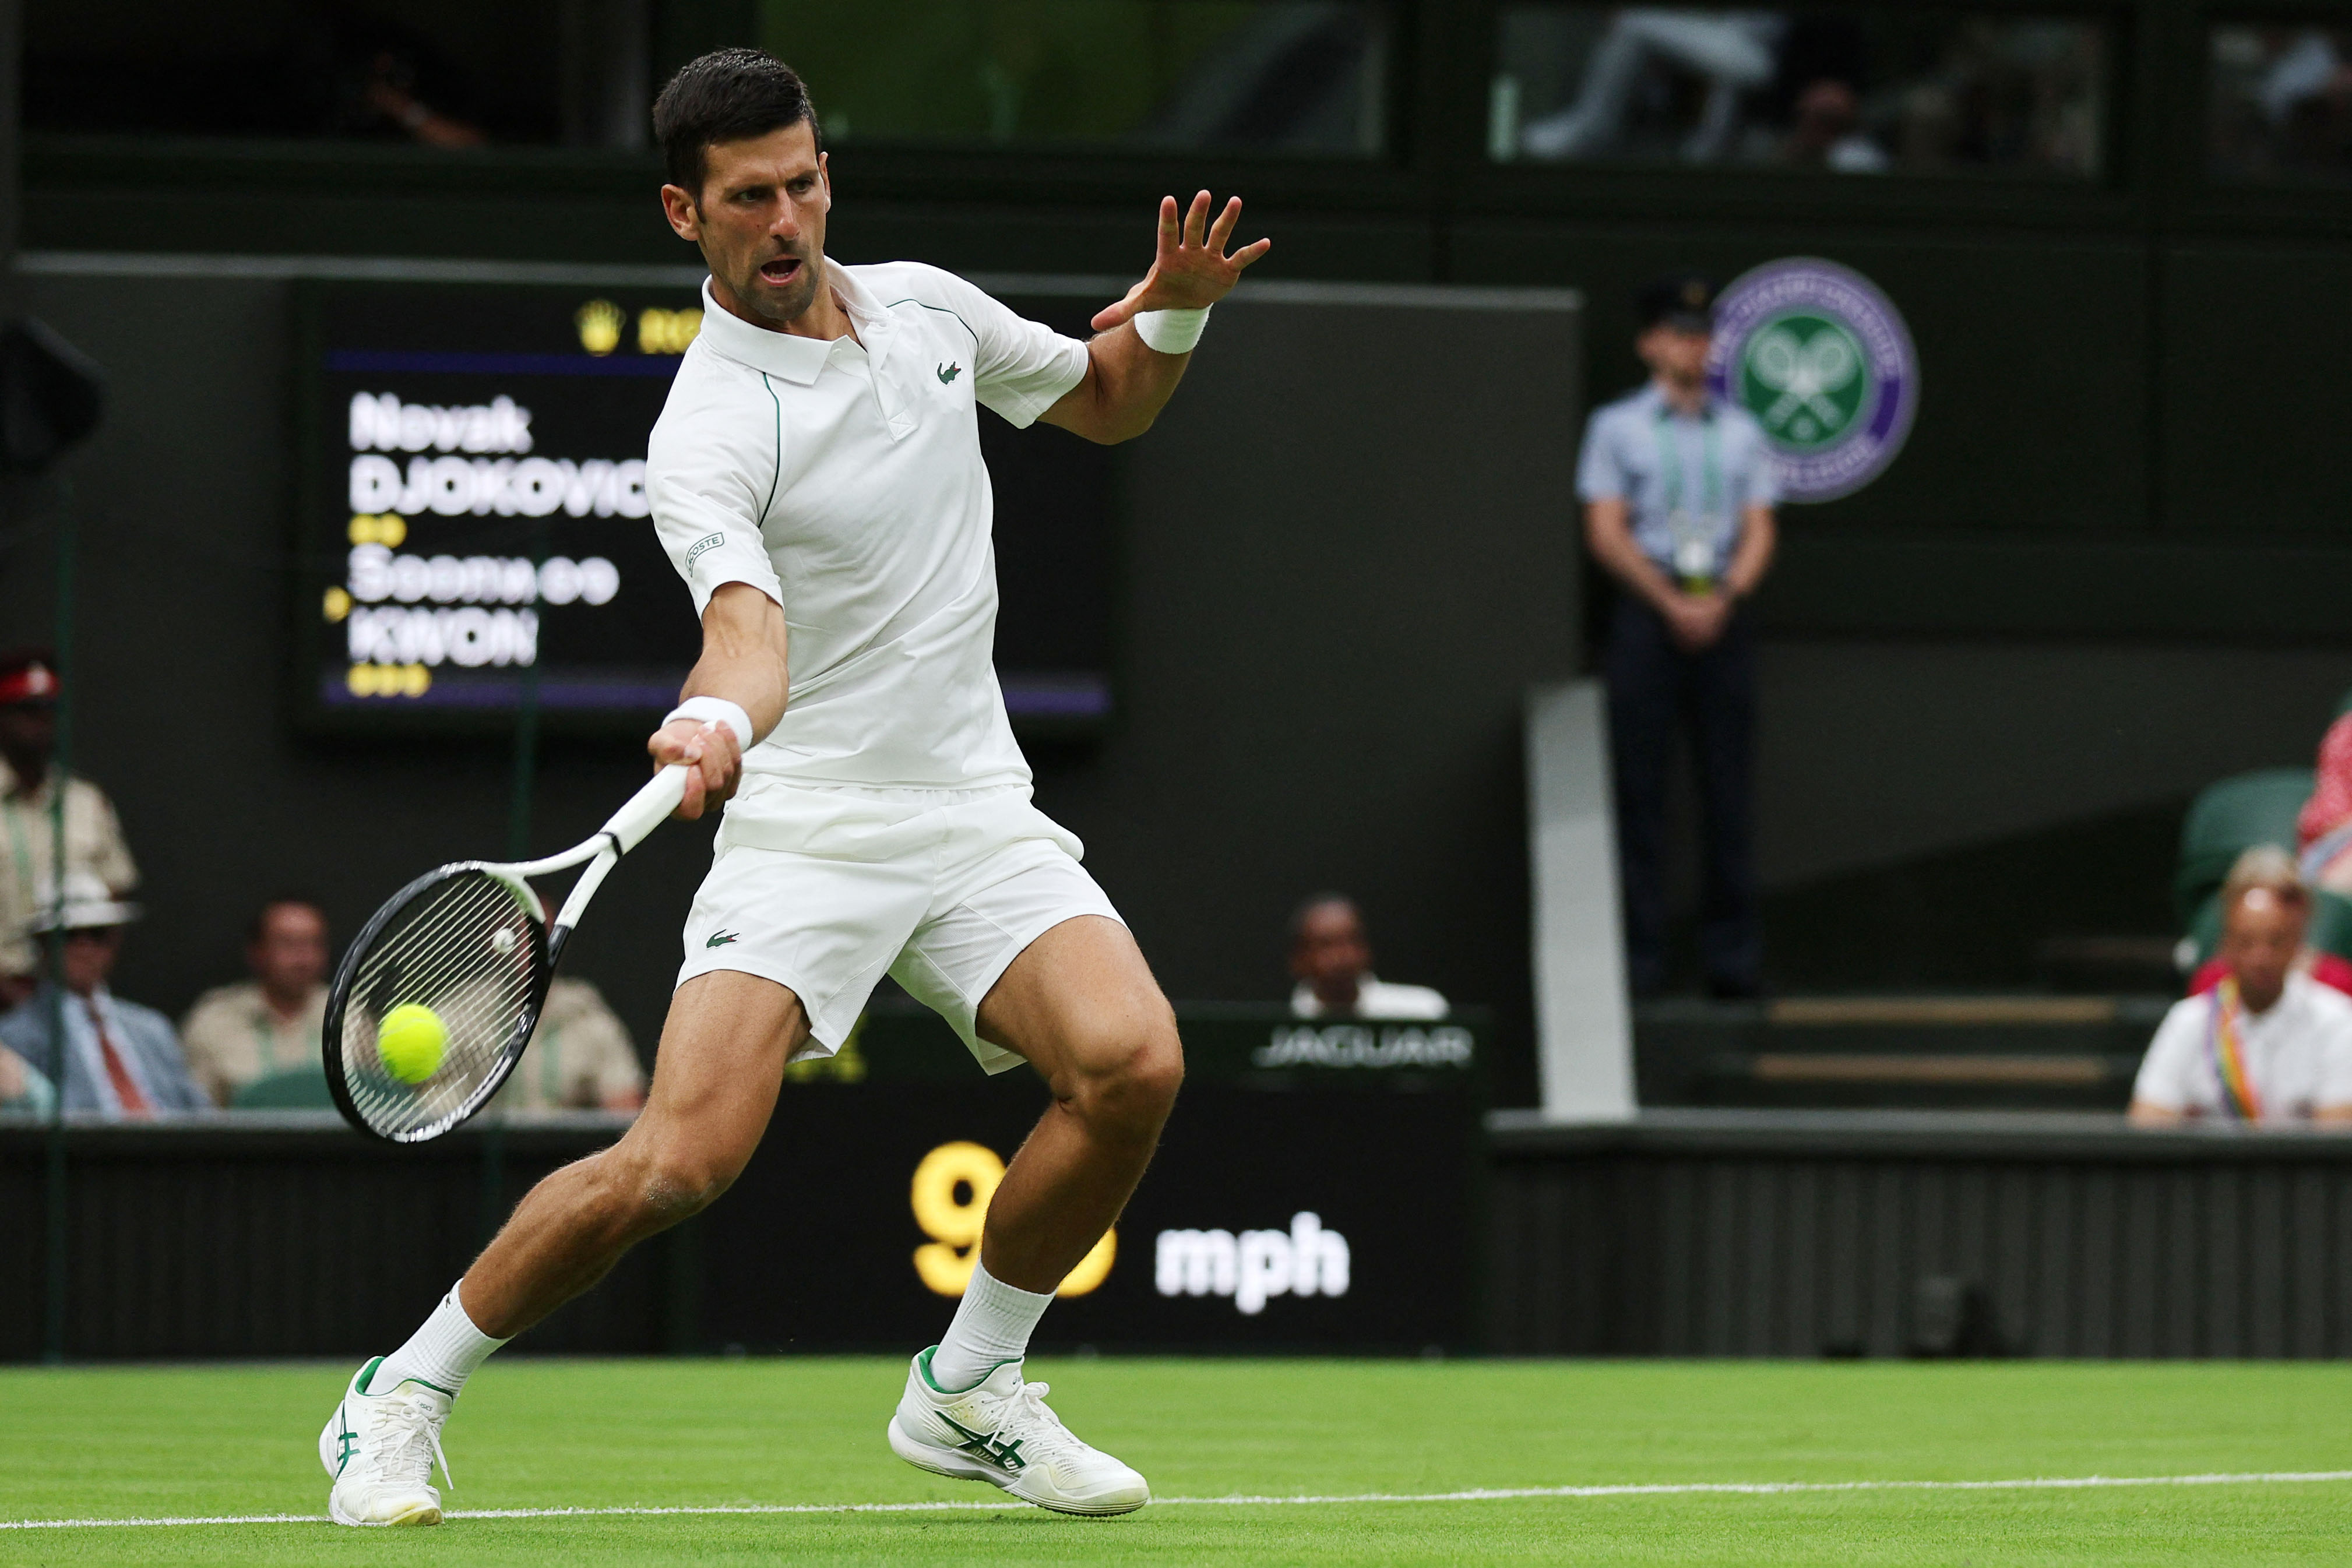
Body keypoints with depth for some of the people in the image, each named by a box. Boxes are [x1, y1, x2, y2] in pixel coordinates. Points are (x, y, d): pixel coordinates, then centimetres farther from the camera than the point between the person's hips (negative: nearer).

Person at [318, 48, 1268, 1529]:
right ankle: (400, 1403, 1)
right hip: (802, 832, -5)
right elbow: (748, 617, -33)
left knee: (1131, 1062, -20)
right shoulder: (707, 432, -15)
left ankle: (968, 1390, 2)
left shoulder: (926, 307, 6)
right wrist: (716, 715, -56)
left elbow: (1108, 399, 24)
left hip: (977, 812, 5)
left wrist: (1174, 306, 2)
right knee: (677, 1161, -19)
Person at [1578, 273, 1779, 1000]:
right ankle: (1639, 957, -6)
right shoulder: (1617, 427, 7)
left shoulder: (1742, 432, 17)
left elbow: (1759, 531, 10)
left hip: (1724, 611, 3)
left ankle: (1732, 954, -1)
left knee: (1729, 789, -1)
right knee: (1640, 787, -5)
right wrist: (1671, 604, -12)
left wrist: (1724, 597, -9)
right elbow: (1606, 531, -1)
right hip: (1646, 613, -3)